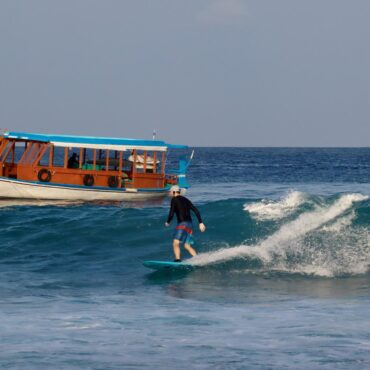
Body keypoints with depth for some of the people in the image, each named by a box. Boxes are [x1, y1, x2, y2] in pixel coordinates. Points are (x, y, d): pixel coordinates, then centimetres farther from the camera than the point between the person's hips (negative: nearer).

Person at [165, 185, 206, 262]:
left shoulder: (174, 199, -1)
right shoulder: (186, 200, 21)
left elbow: (171, 213, -9)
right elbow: (196, 211, 15)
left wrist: (167, 222, 8)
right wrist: (200, 223, 13)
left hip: (183, 224, -8)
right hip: (190, 224, 8)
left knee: (176, 243, -16)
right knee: (187, 246, 12)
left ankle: (178, 260, -32)